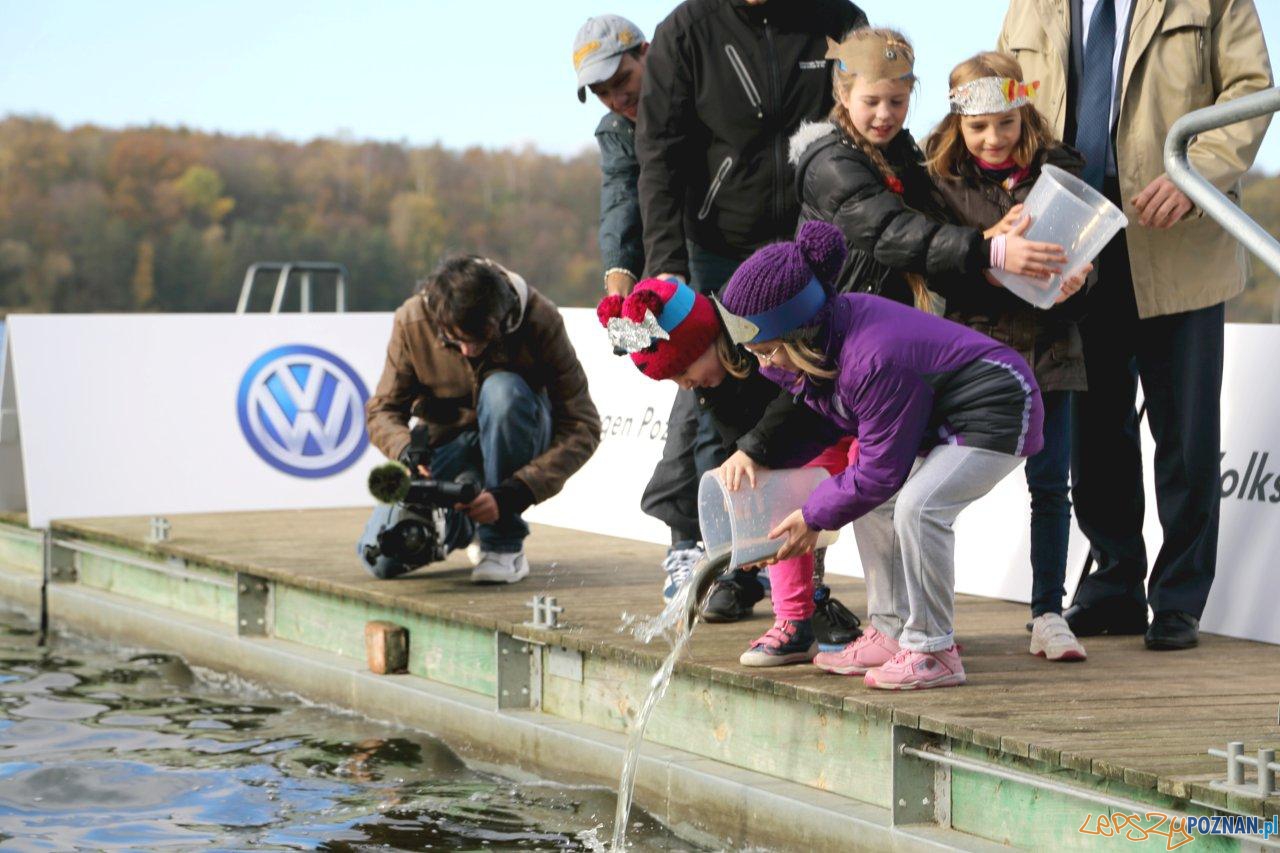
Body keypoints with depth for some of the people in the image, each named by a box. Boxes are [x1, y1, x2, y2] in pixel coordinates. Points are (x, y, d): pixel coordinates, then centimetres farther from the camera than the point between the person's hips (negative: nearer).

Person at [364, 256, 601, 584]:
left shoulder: (540, 320, -24)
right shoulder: (412, 320, -18)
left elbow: (582, 427, -23)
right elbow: (382, 410, -9)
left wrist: (512, 494, -34)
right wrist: (409, 453, -33)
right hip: (449, 441, 2)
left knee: (502, 389, -37)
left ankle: (505, 545, -23)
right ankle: (458, 525, 16)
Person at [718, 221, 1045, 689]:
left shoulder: (875, 361, -34)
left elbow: (881, 468, -23)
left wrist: (813, 517, -12)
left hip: (998, 412, -11)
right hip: (938, 420, 11)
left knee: (917, 505, -27)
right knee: (873, 504, 10)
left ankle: (933, 651, -18)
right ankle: (891, 633, 17)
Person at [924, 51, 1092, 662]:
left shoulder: (1059, 170, 4)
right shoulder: (941, 180, 0)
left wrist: (1076, 273, -17)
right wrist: (992, 241, -23)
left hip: (1046, 344, 1)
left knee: (1050, 483, 2)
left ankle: (1048, 614, 10)